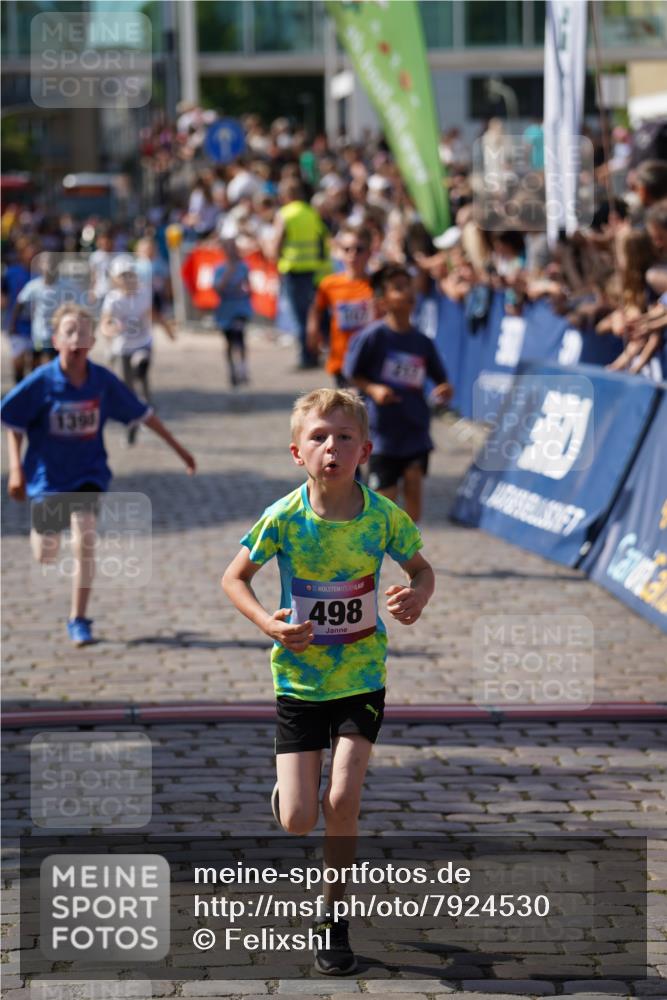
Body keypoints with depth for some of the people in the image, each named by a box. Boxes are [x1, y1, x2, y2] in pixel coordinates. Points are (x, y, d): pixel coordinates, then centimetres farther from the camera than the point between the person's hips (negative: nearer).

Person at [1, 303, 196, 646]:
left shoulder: (103, 380, -11)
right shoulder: (41, 382, -17)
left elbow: (141, 413, 1)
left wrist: (177, 447, 5)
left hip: (88, 473, 0)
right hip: (48, 474, 0)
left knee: (84, 540, -18)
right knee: (45, 554, 11)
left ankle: (78, 620, -3)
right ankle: (39, 532, 52)